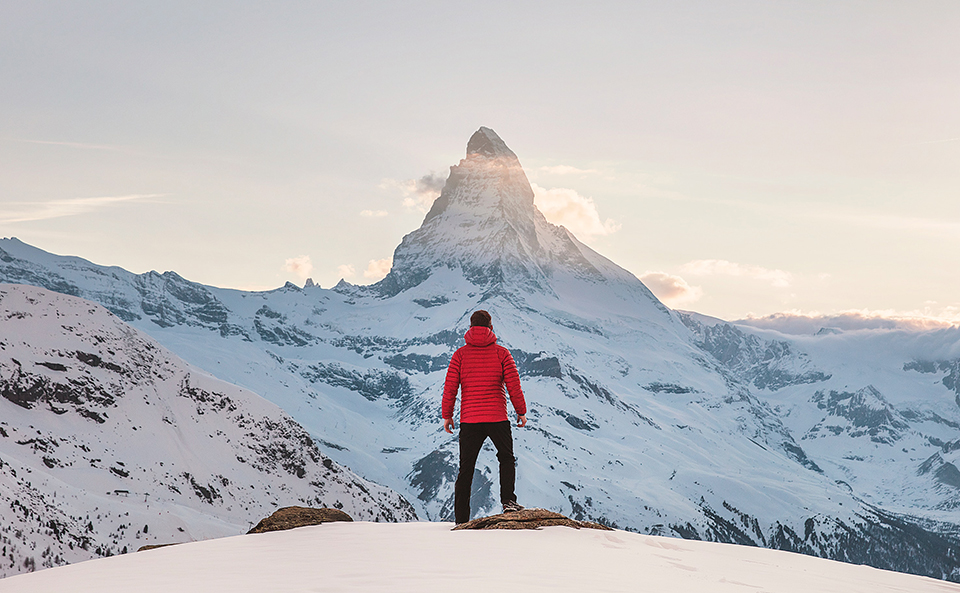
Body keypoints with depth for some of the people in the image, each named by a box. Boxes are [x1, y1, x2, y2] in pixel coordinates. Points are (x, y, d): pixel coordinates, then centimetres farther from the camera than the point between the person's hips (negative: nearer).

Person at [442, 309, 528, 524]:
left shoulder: (460, 354, 2)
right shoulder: (501, 353, -1)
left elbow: (450, 387, -1)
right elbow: (514, 386, -2)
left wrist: (447, 415, 9)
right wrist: (521, 412, 9)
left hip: (469, 419, 1)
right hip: (497, 418, -1)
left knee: (466, 469, 8)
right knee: (507, 458, 20)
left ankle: (461, 519, 7)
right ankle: (508, 500, 0)